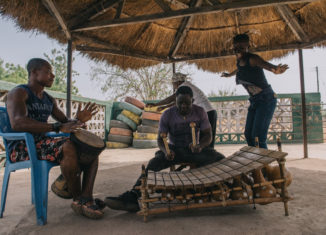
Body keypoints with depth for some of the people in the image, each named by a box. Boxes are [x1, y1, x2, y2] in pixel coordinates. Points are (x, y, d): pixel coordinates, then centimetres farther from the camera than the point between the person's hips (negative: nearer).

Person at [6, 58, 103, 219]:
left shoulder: (49, 100, 18)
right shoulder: (19, 93, -6)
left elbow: (65, 122, 17)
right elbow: (17, 123, -25)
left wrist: (78, 121, -7)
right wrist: (57, 127, -34)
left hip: (43, 143, 8)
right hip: (21, 147, -8)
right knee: (68, 147, -35)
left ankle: (86, 198, -18)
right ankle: (77, 200, -17)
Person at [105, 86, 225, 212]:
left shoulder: (200, 112, -5)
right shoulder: (167, 115, -8)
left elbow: (208, 135, -5)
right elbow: (160, 138, -6)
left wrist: (200, 146, -29)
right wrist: (166, 151, -30)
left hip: (195, 150, 1)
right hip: (174, 150, -1)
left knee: (220, 159, -27)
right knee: (153, 163, -29)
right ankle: (132, 197, -38)